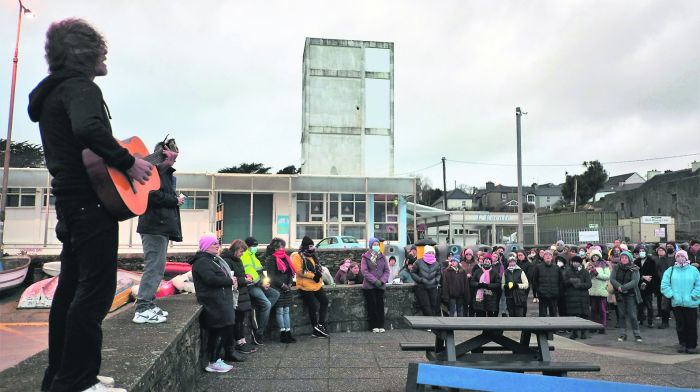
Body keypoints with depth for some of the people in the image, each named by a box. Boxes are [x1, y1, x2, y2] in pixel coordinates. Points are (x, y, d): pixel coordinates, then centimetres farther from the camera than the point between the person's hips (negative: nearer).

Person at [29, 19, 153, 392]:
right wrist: (128, 161, -23)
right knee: (96, 289, -8)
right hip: (91, 201, -10)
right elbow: (88, 128, -33)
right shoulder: (80, 88, -11)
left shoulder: (53, 92, 21)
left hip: (70, 202, 11)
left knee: (71, 287, 14)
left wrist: (122, 160, 21)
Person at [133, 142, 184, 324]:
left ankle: (148, 305, 21)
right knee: (154, 266, -12)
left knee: (156, 267, 14)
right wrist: (175, 200, -11)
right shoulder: (154, 170, -10)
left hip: (161, 227, 11)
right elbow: (153, 195, -22)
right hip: (155, 226, -11)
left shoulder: (165, 172, 22)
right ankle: (142, 310, -9)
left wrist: (176, 199, 5)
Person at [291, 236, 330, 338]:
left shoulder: (312, 255, 15)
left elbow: (317, 267, 21)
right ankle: (316, 330, 10)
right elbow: (299, 271, -19)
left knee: (324, 301, 3)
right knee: (312, 307, -1)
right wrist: (313, 276, -18)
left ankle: (320, 324, 6)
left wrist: (318, 274, -3)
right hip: (305, 286, -8)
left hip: (316, 284, 8)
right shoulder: (297, 256, -10)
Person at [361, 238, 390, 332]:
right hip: (369, 286, -3)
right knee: (372, 305, -2)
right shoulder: (365, 257, 0)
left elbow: (387, 270, 9)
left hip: (380, 285, 3)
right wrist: (375, 280, -15)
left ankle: (381, 326, 6)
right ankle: (374, 326, 4)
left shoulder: (382, 257, 10)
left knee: (380, 305, 2)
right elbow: (364, 271, -9)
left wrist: (382, 280, -8)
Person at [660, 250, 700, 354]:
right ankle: (682, 344, 18)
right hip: (677, 303, 1)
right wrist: (672, 295, -7)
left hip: (691, 303, -1)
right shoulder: (670, 271, 5)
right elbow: (664, 285, 2)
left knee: (691, 325, 3)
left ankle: (692, 345, 14)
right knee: (680, 325, 7)